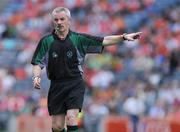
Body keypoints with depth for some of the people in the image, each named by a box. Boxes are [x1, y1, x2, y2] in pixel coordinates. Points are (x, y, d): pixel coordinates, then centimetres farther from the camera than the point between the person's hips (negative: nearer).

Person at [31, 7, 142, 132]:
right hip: (56, 86, 1)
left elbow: (104, 41, 0)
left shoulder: (78, 38, 2)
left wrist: (124, 37, -10)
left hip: (75, 85, -1)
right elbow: (37, 63, 5)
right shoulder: (46, 41, 2)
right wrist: (36, 77, -14)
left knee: (71, 118, -19)